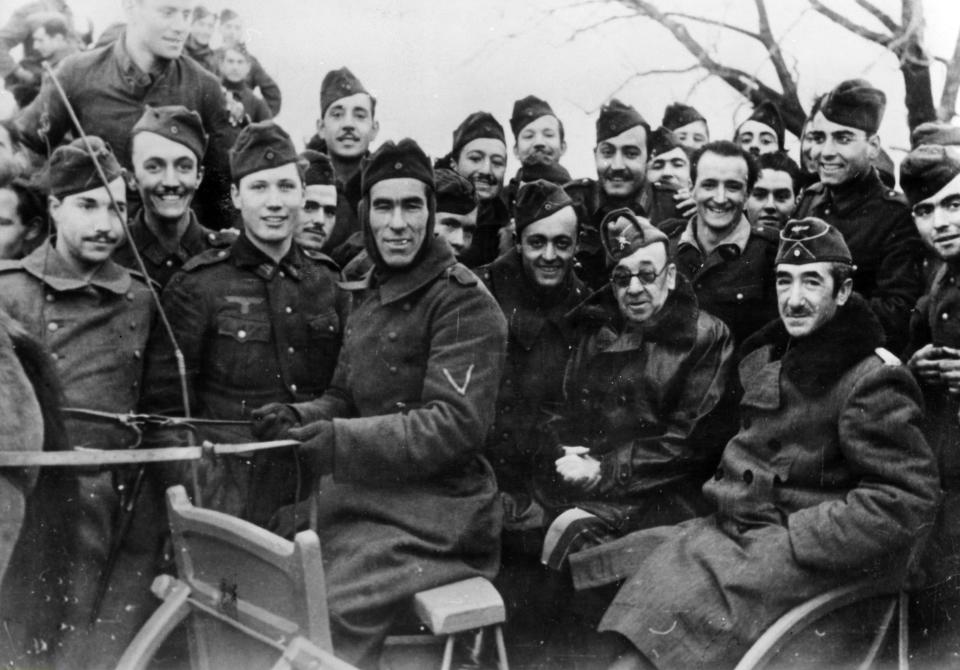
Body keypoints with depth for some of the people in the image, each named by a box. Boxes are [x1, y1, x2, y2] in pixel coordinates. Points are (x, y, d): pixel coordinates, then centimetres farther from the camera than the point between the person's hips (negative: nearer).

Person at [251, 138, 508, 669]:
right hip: (361, 495, 7)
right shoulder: (370, 296, 17)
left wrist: (343, 443, -23)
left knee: (323, 626, -22)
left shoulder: (464, 303, -9)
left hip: (433, 511, -7)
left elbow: (456, 424, -17)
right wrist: (300, 419, -2)